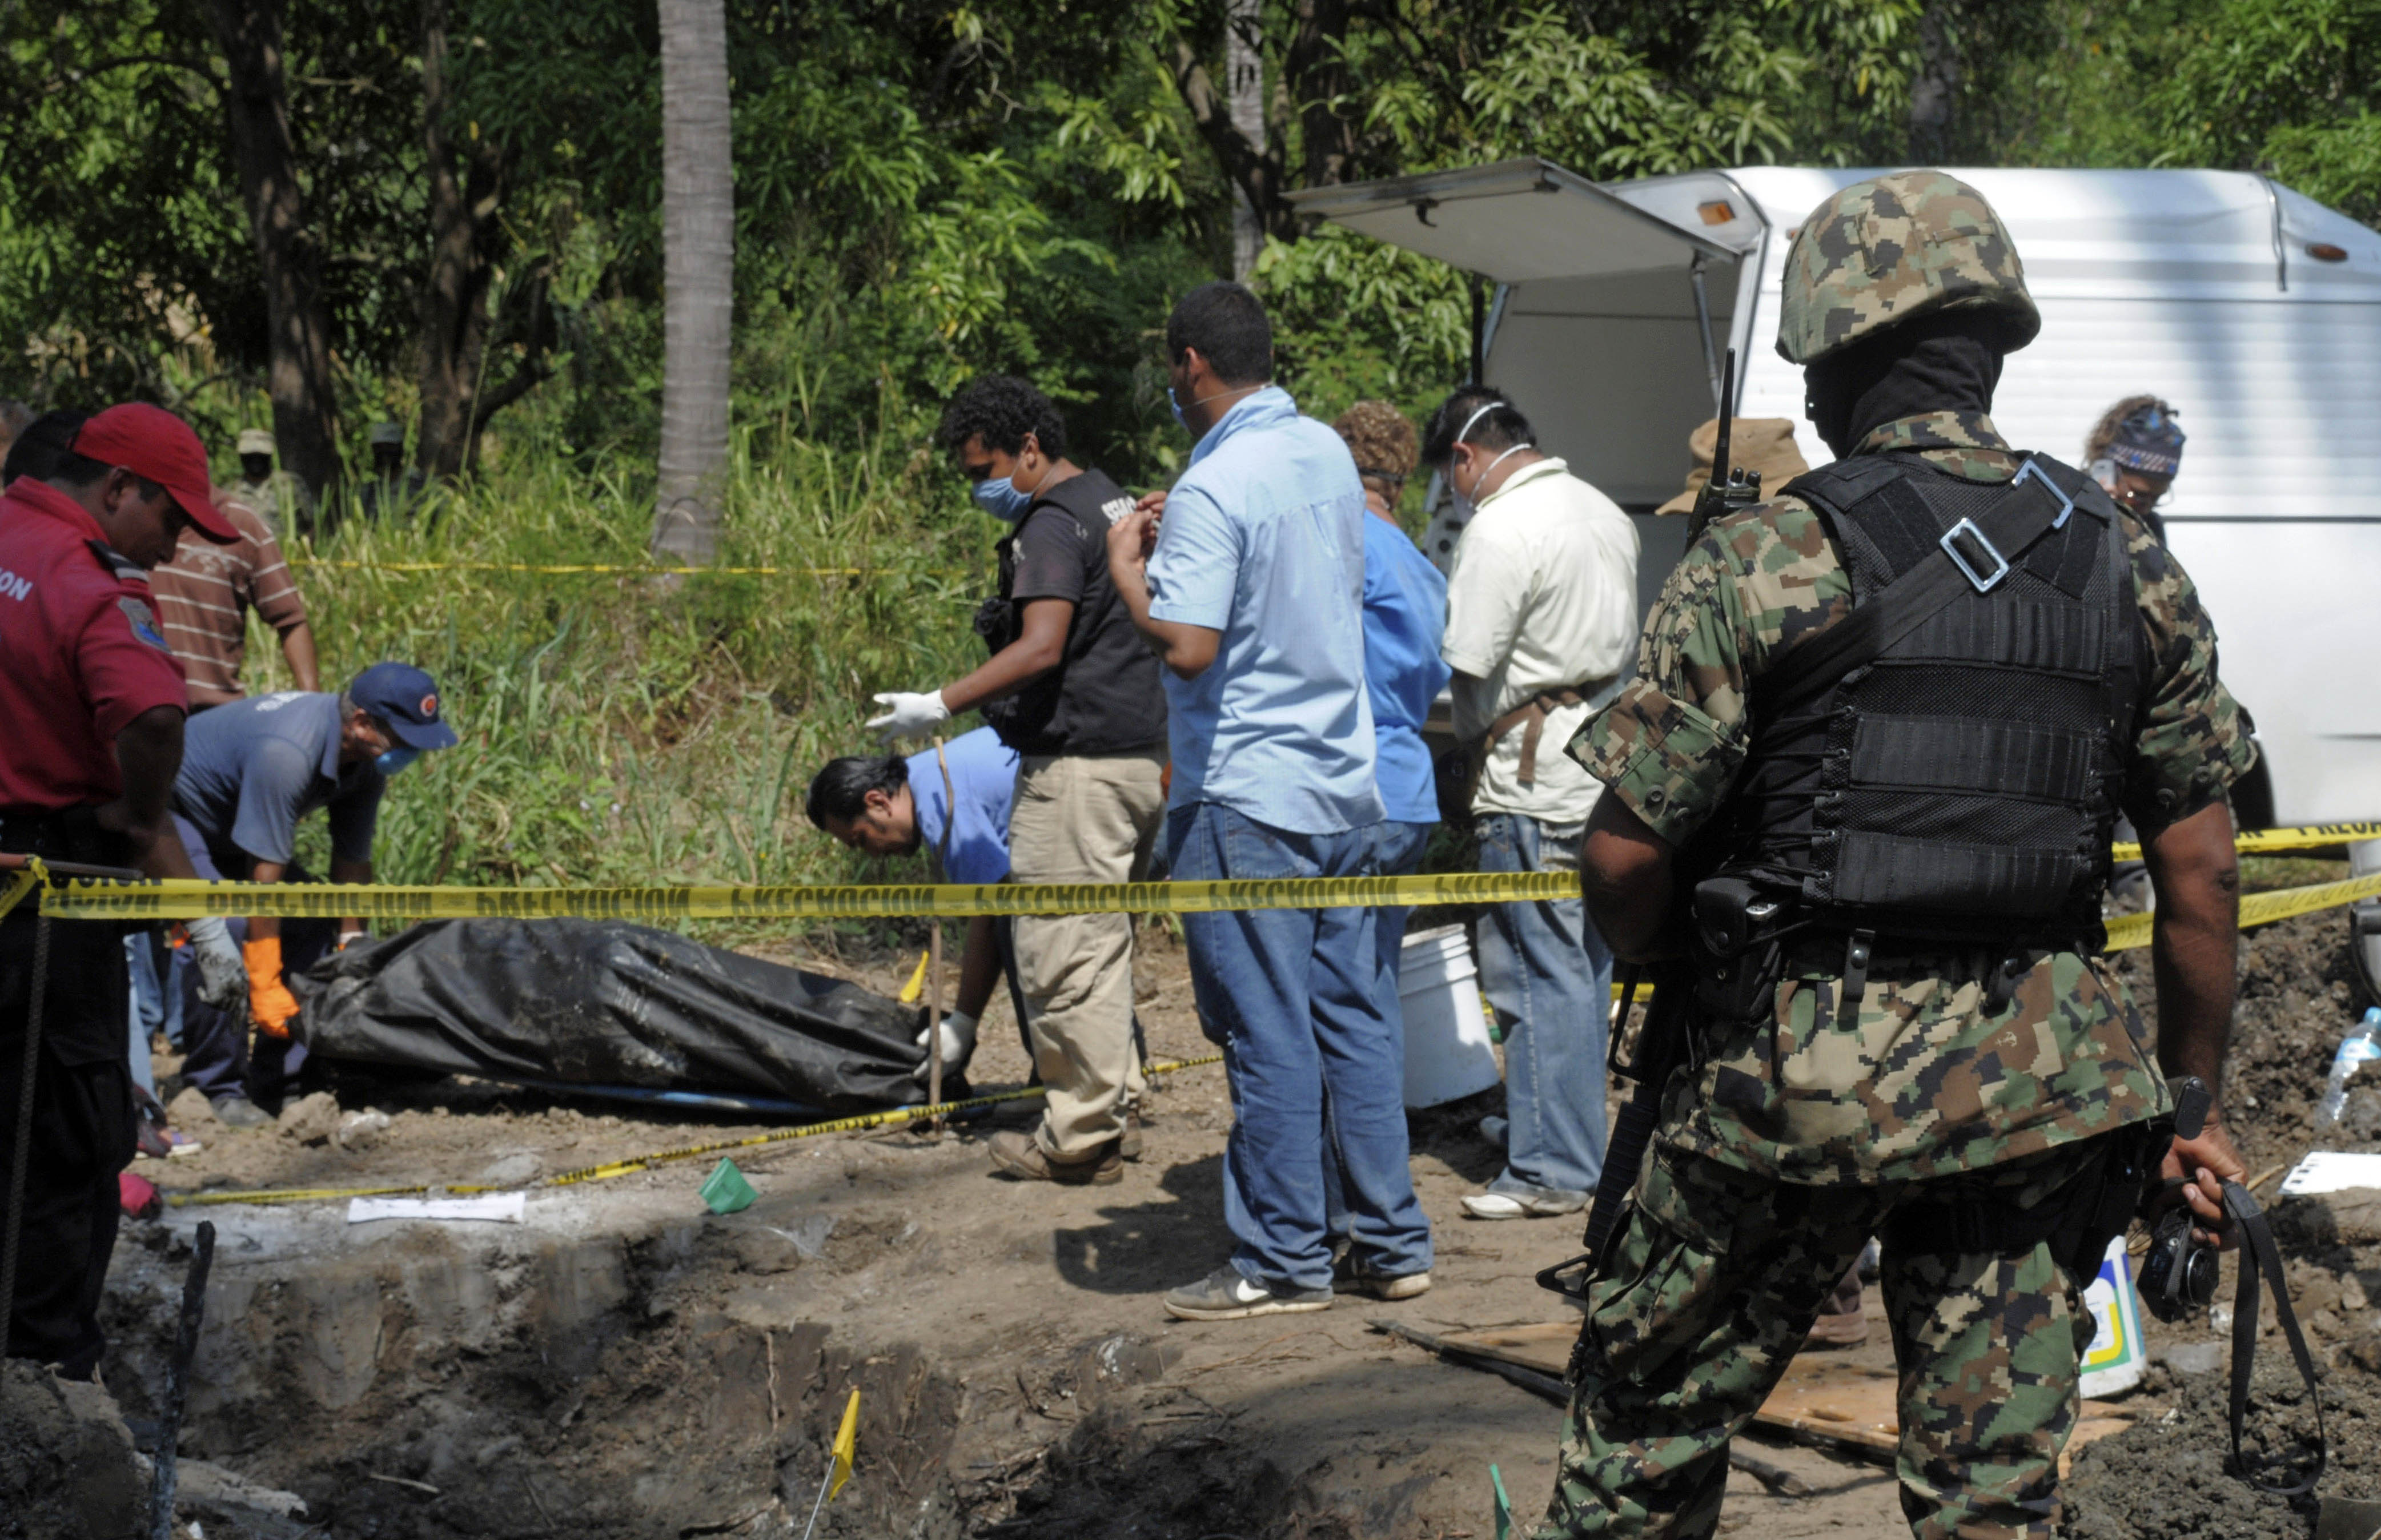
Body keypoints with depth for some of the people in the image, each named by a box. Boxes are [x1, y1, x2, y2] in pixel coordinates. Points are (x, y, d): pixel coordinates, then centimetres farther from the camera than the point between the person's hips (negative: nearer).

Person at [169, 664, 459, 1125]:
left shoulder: (365, 760, -13)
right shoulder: (287, 752, -39)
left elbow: (353, 861, -4)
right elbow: (265, 876, -35)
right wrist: (265, 988, -32)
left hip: (229, 821, 9)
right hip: (175, 808, -9)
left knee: (312, 927, -4)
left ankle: (282, 1078, 1)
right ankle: (219, 1089, -17)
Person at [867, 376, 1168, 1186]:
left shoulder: (1053, 526, -13)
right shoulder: (1116, 505, 18)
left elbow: (1042, 648, -24)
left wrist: (942, 705, -23)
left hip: (1079, 763, -10)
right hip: (1141, 754, 10)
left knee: (1062, 950, -7)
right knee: (1102, 941, 17)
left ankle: (1082, 1135, -5)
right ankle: (1113, 1097, 21)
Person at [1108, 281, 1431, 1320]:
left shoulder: (1210, 492, -17)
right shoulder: (1329, 455, 9)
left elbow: (1185, 645, -24)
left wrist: (1127, 567, -6)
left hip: (1245, 800, -8)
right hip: (1344, 781, 8)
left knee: (1269, 1037, -2)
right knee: (1352, 1015, 12)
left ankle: (1282, 1263, 2)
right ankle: (1390, 1242, 15)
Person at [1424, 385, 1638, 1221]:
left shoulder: (1502, 527, -14)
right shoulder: (1605, 513, 14)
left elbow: (1467, 665, -15)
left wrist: (1471, 745, 3)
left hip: (1536, 779, -9)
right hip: (1605, 764, 9)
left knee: (1540, 971, -6)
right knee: (1584, 962, 15)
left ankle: (1554, 1168, -5)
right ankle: (1571, 1131, 25)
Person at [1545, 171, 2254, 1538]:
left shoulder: (1766, 560, -8)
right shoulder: (2126, 563, 5)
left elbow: (1627, 855, -7)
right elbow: (2200, 870, 7)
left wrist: (1670, 967, 14)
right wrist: (2192, 1101, 16)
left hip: (1802, 1067, -3)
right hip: (2036, 1075, 4)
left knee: (1650, 1424, 13)